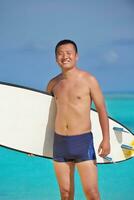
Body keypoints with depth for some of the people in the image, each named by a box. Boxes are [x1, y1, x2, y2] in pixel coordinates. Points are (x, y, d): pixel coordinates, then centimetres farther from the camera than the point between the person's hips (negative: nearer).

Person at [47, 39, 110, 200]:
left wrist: (106, 139, -10)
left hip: (83, 140, -4)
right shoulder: (53, 84, 8)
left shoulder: (88, 80, -4)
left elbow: (101, 110, -2)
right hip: (59, 141, 4)